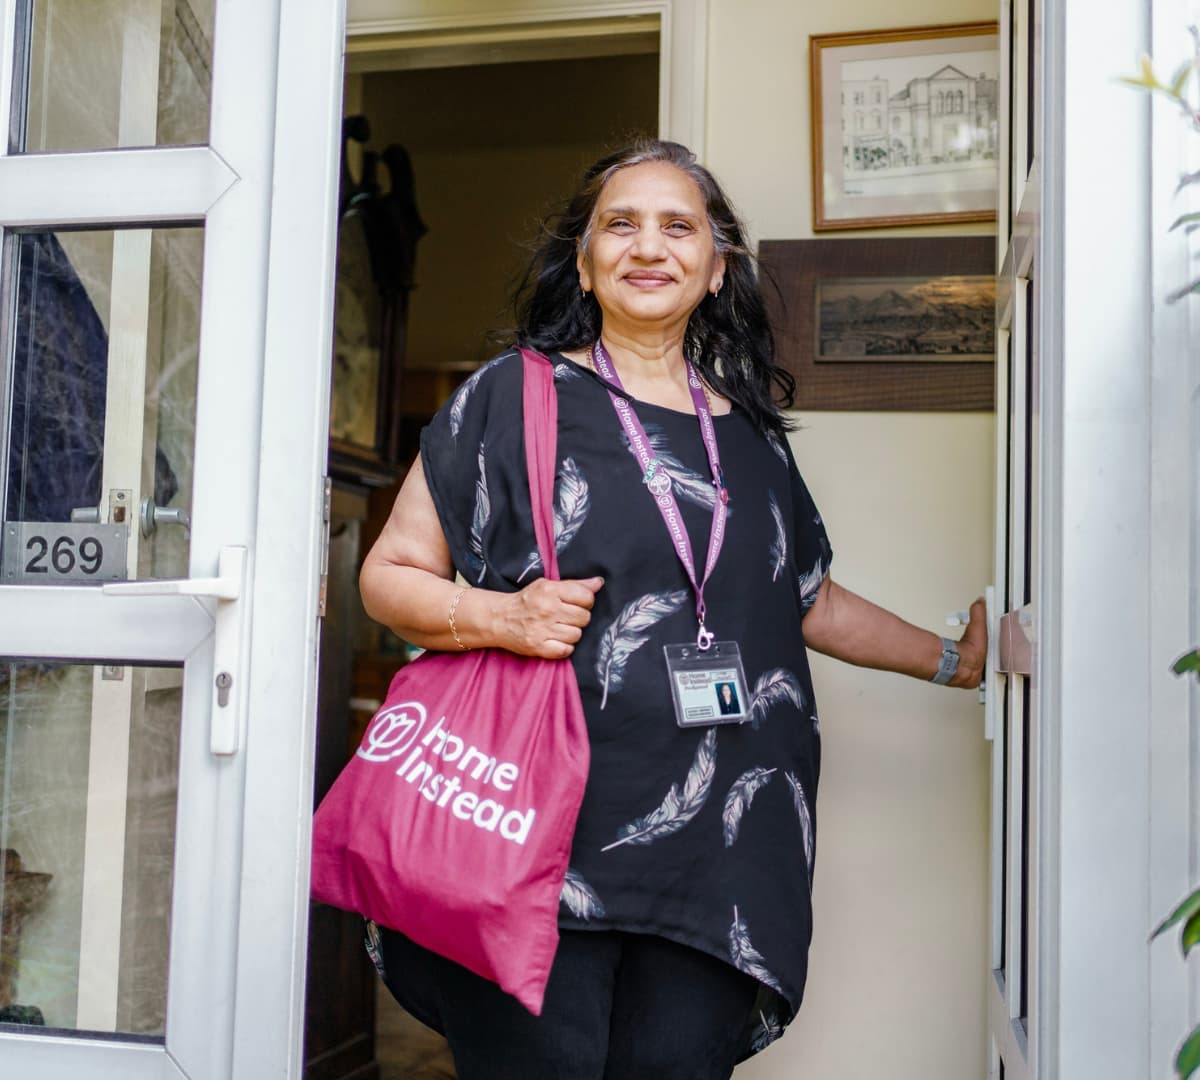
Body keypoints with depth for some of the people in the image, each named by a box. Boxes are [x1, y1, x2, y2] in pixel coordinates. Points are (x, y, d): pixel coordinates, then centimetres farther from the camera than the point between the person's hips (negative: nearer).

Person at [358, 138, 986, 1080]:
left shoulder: (748, 429, 15)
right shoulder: (513, 397, 3)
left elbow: (812, 601, 27)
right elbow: (389, 576, 3)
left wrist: (954, 658, 25)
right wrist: (502, 618, -14)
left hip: (714, 854, 4)